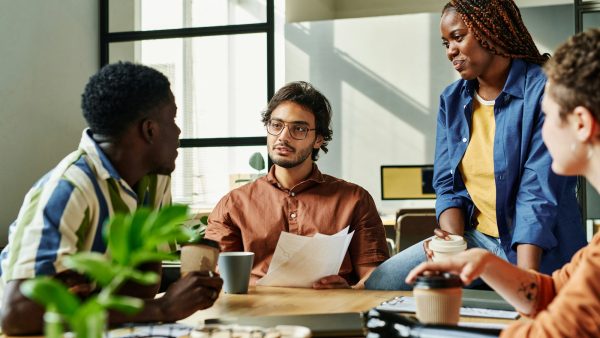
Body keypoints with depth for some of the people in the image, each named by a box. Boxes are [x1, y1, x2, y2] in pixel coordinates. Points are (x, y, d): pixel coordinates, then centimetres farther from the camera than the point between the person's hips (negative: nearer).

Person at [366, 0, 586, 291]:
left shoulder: (544, 91, -12)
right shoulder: (452, 100, 8)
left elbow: (538, 194, -19)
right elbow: (447, 185, 6)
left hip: (537, 250, -5)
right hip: (473, 237, 5)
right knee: (380, 283, -10)